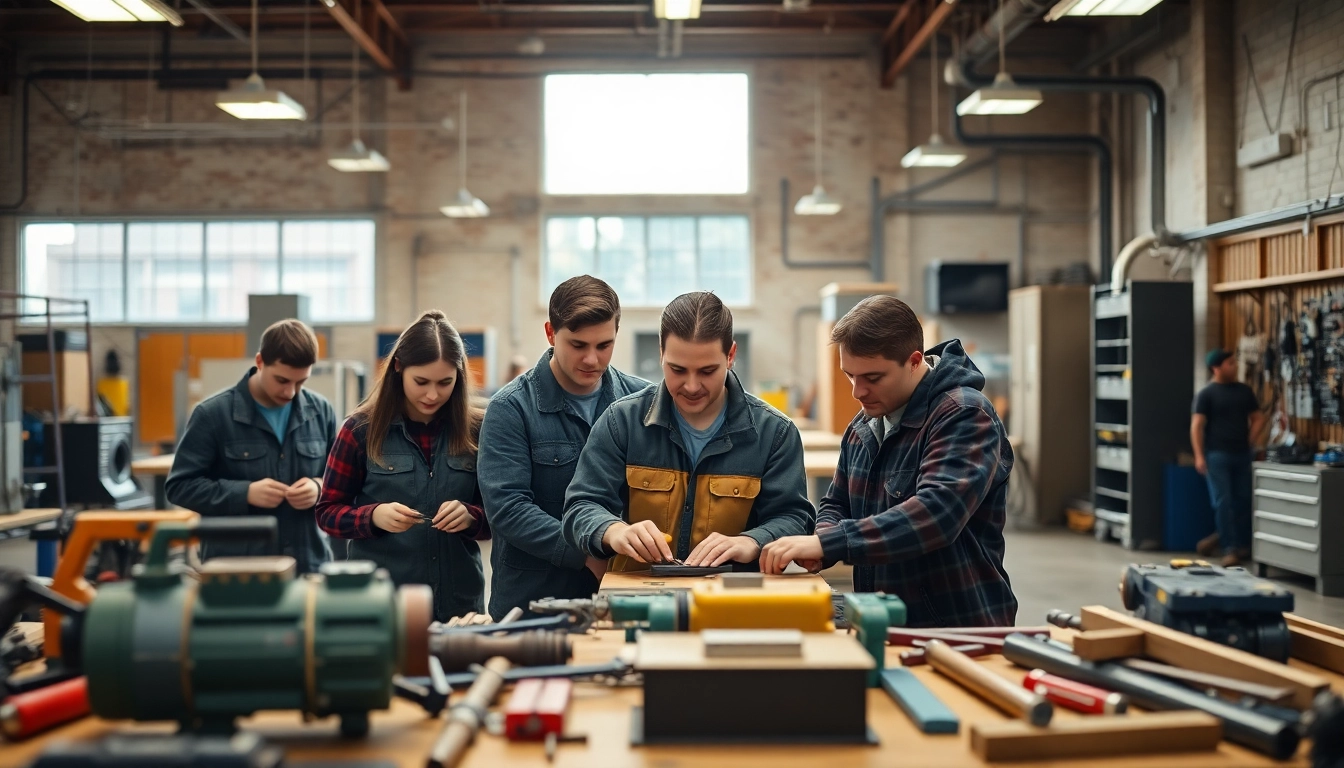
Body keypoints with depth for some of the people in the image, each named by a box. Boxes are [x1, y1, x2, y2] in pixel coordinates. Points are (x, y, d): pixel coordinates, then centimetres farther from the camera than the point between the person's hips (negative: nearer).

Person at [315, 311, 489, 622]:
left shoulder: (475, 431, 0)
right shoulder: (362, 429, -3)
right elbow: (328, 512, 2)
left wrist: (470, 517, -15)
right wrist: (373, 516, -18)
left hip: (459, 602, 2)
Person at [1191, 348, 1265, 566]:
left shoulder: (1245, 391, 11)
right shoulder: (1206, 394, -4)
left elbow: (1258, 418, 19)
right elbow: (1196, 426, -9)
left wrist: (1250, 438, 3)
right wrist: (1199, 455, -17)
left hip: (1242, 454, 5)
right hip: (1217, 455, -5)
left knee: (1243, 500, 8)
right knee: (1223, 502, -6)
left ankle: (1242, 544, 24)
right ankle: (1230, 549, -3)